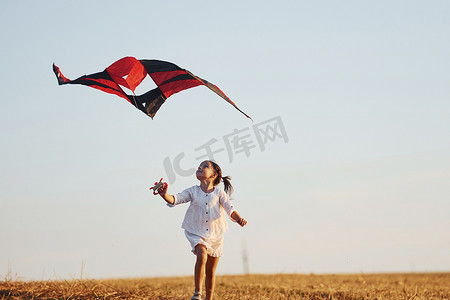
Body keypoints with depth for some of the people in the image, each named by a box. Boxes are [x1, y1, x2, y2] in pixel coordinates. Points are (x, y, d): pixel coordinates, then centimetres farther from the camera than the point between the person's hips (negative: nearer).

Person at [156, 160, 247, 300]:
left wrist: (239, 219, -33)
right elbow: (175, 199, -14)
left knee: (210, 271, 10)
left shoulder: (219, 193, -5)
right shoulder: (193, 191, -3)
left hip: (215, 235, 1)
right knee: (201, 256, -29)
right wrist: (165, 195, -36)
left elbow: (230, 210, -12)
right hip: (197, 233, -1)